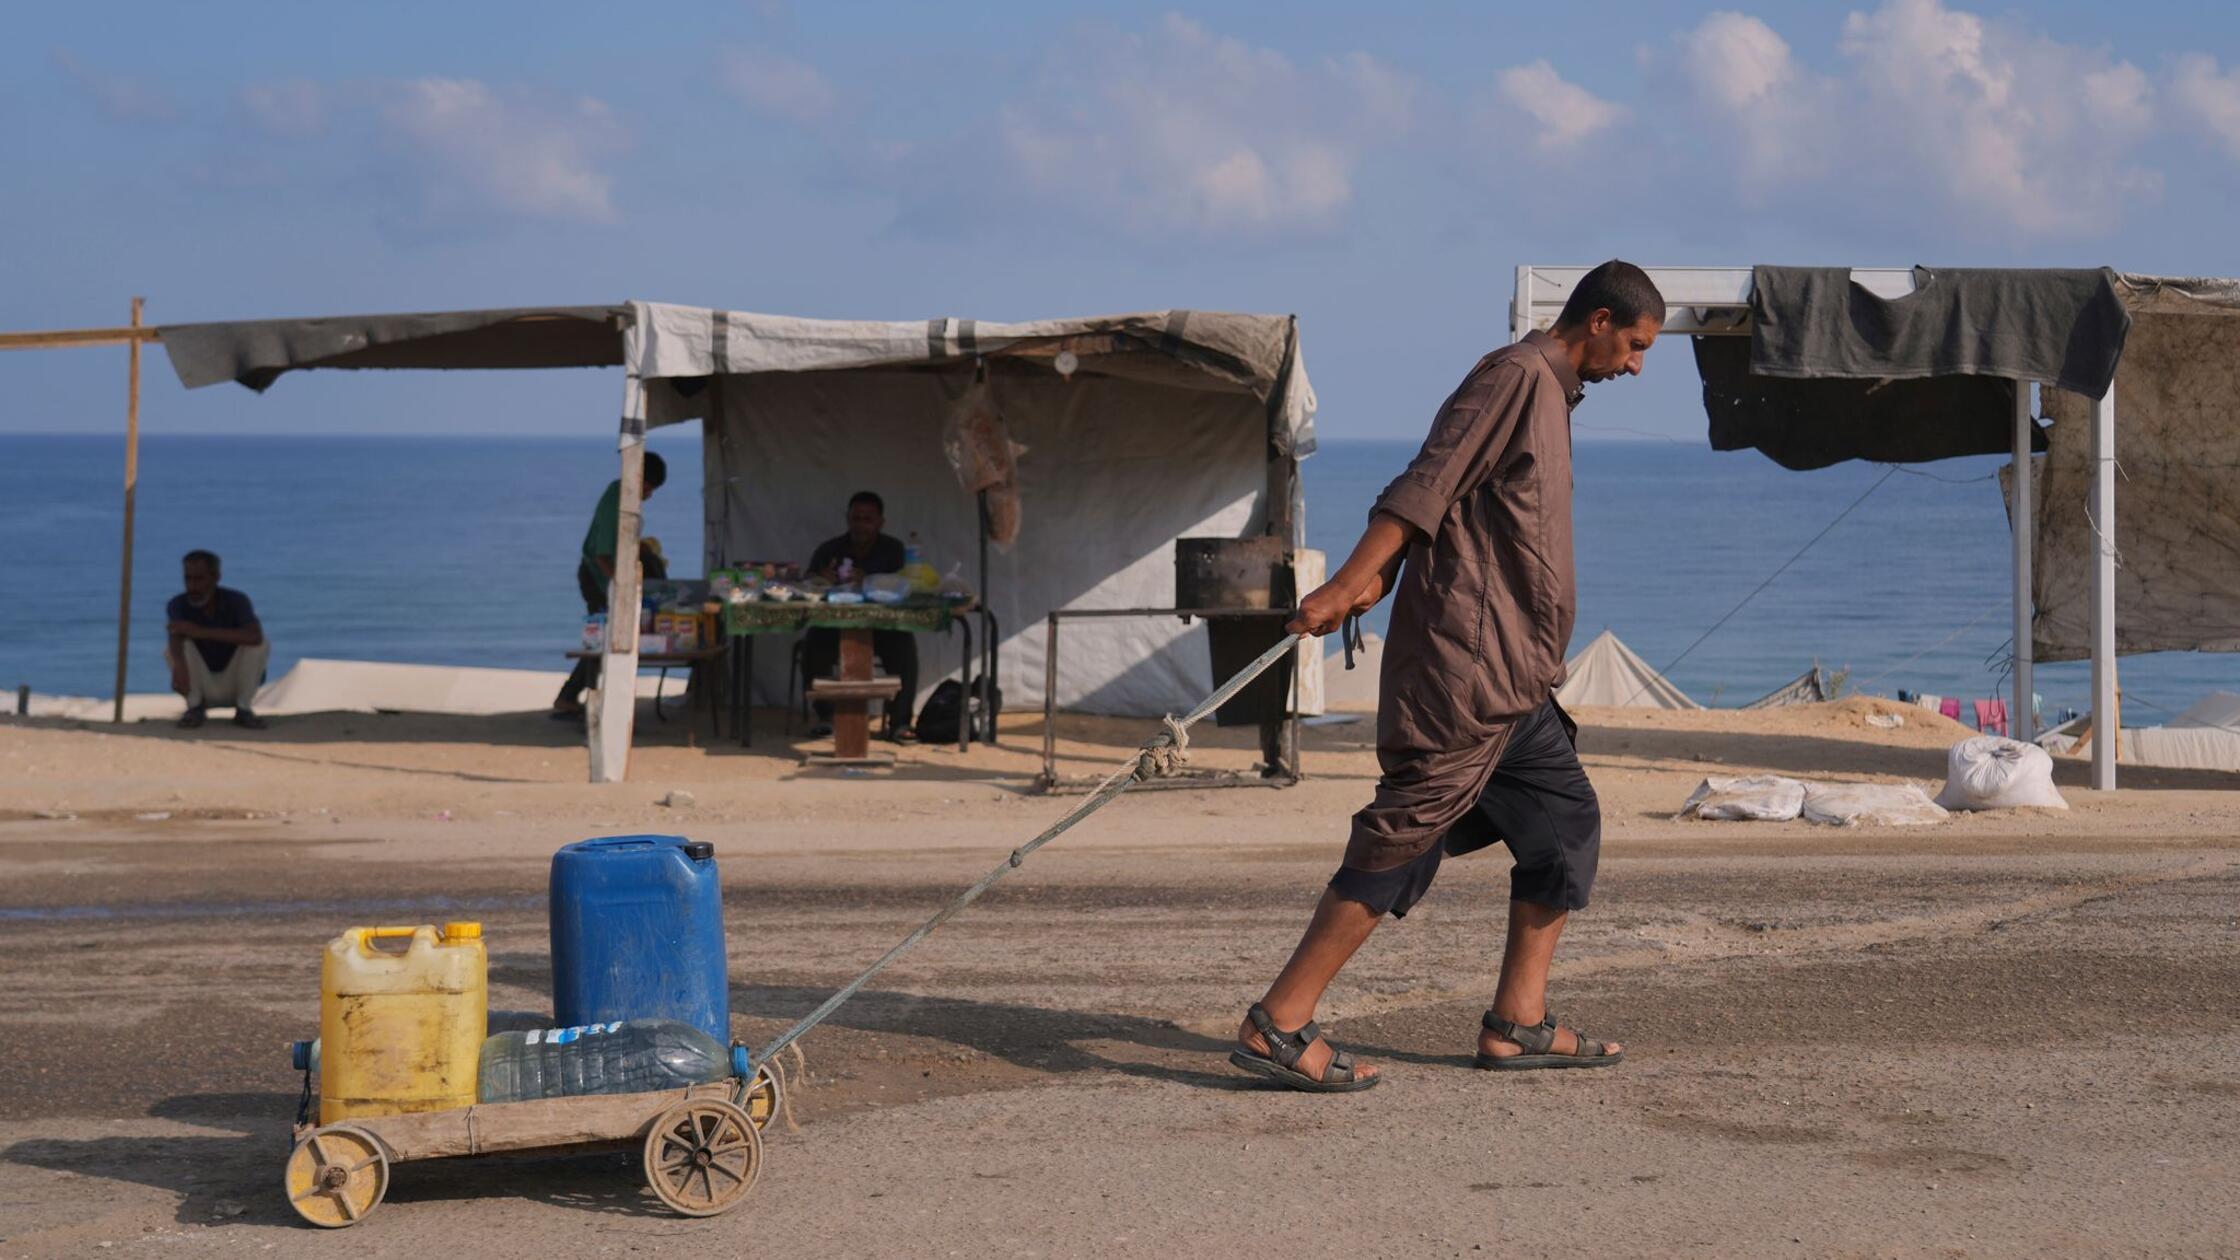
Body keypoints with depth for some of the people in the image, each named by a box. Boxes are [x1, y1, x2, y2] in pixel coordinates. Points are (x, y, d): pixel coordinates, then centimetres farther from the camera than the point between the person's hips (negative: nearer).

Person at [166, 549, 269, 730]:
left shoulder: (237, 601, -18)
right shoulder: (177, 605, -17)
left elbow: (255, 636, -38)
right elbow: (175, 636, -38)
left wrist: (202, 632, -45)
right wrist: (179, 667, -61)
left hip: (235, 685, 0)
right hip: (201, 688, 0)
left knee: (260, 645, -26)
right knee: (172, 649, -26)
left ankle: (243, 709, -10)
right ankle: (195, 707, -8)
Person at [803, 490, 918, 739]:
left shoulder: (894, 550, 1)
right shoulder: (829, 550, 4)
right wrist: (822, 581, -31)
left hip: (882, 628, -1)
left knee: (905, 644, -30)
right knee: (813, 644, -30)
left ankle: (899, 721, -24)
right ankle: (825, 717, -17)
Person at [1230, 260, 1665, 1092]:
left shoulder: (1549, 393, 21)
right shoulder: (1516, 376, -8)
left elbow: (1446, 497, 17)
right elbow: (1427, 486, -18)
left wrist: (1377, 579, 5)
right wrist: (1347, 585, -26)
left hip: (1511, 673, 10)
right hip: (1465, 656, -10)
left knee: (1568, 822, 12)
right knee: (1407, 831, -11)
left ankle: (1518, 1023, 15)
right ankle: (1278, 1025, -10)